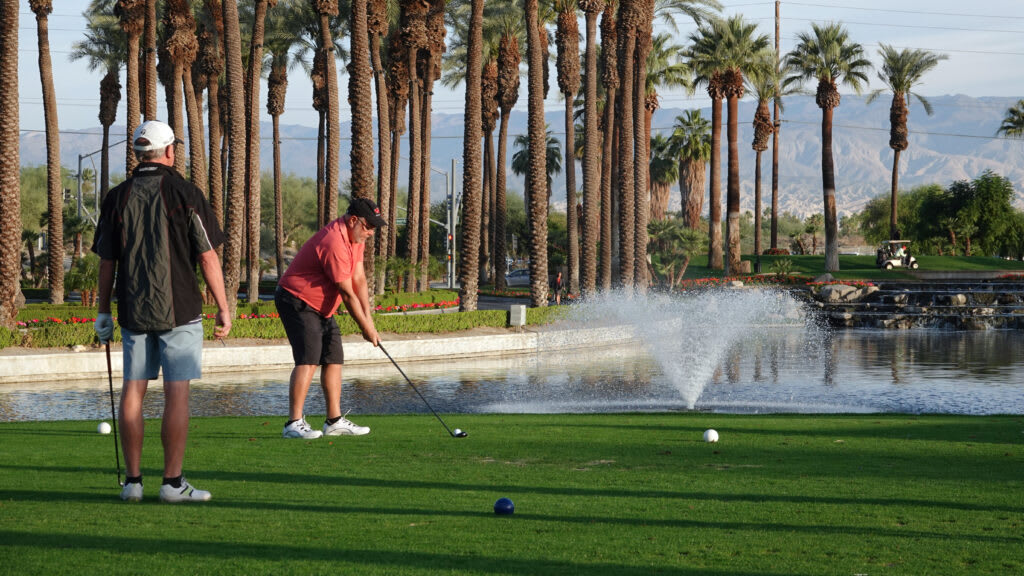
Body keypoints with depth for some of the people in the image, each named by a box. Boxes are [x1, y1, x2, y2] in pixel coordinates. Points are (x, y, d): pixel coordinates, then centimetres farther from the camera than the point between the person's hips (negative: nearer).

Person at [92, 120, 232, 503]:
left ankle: (132, 481, 9)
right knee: (177, 392, -2)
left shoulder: (117, 198, 4)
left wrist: (104, 312, 14)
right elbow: (208, 258, -6)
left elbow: (106, 261, 6)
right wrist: (223, 308, 1)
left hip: (132, 311, 4)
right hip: (179, 311, -4)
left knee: (132, 391, 8)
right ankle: (172, 482, -3)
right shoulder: (185, 194, -6)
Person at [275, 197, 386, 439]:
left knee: (334, 360, 7)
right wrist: (365, 327, -13)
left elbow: (359, 279, 7)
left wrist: (368, 318, -1)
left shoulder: (355, 238, 6)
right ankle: (294, 423, -24)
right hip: (297, 301, -10)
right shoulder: (334, 243, -27)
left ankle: (335, 421, 11)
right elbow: (347, 293, -21)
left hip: (321, 308, 10)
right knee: (308, 360, -20)